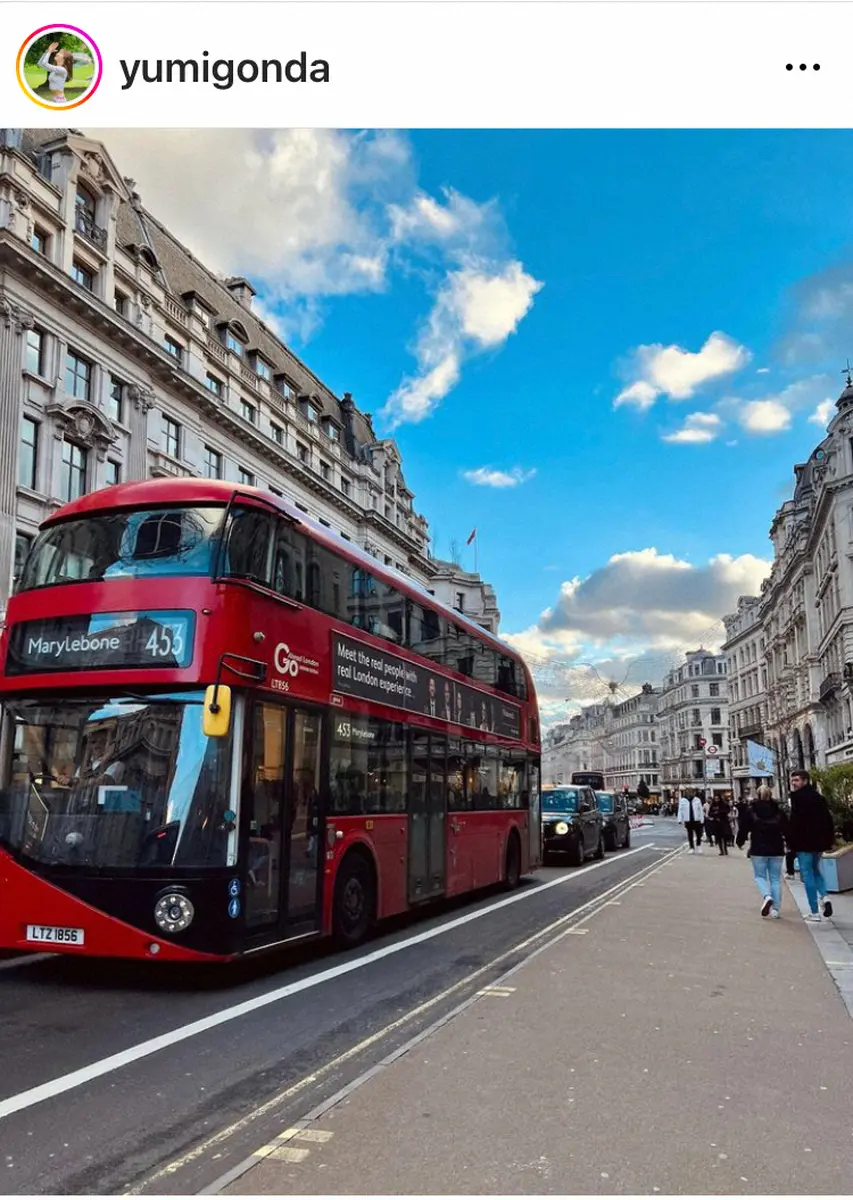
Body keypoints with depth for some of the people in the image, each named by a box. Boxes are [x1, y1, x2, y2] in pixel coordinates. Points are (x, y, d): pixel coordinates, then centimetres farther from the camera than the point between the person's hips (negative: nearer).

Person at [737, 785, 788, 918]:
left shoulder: (750, 810, -4)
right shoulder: (779, 811, 3)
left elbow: (743, 828, -2)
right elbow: (786, 829, 7)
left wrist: (740, 842, 13)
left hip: (758, 850, -2)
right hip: (776, 850, 2)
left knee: (760, 876, 9)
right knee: (775, 878, 9)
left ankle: (767, 896, -20)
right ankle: (775, 909, 5)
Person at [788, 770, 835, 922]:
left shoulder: (798, 797, -14)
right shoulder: (818, 797, 11)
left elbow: (795, 822, -19)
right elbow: (828, 820, 12)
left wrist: (791, 842, -12)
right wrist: (829, 840, 16)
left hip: (804, 842, -7)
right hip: (819, 841, 7)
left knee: (808, 875, -1)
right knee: (816, 869, 23)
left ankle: (814, 912, 1)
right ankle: (824, 896, 0)